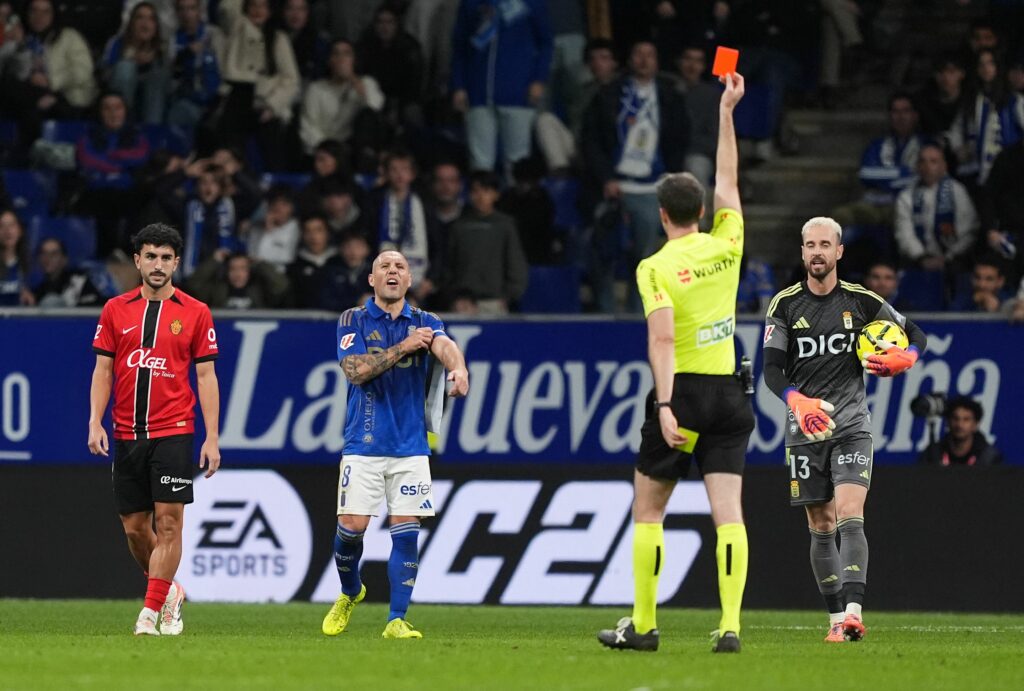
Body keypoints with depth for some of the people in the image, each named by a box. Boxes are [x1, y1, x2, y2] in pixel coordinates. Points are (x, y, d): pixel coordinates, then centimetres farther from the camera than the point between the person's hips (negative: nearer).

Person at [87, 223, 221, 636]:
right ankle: (169, 591, 28)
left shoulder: (195, 313, 2)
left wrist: (212, 438, -4)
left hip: (173, 432, -3)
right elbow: (103, 370, 8)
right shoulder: (115, 310, 7)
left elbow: (206, 377, 2)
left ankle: (151, 611, -8)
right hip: (126, 434, 3)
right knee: (134, 527, 6)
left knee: (168, 522, -10)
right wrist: (95, 423, -4)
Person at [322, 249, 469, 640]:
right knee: (351, 528, -5)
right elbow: (355, 370, -11)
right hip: (363, 446, -1)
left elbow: (444, 345, -16)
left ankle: (397, 619, 1)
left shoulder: (425, 323, 7)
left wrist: (458, 369, -38)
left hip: (411, 446, 1)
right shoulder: (353, 321, 4)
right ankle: (350, 593, 24)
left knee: (406, 532, -5)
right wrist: (402, 348, -18)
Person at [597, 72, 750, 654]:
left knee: (649, 512, 8)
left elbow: (662, 340, -19)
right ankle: (730, 625, -12)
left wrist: (666, 406, -23)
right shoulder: (726, 246, 3)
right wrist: (727, 110, 25)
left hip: (682, 389, -4)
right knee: (728, 511, -2)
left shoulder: (656, 267, -9)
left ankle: (643, 625, 11)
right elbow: (728, 181, 19)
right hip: (729, 392, 4)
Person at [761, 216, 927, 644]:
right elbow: (772, 369, -6)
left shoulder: (861, 301, 2)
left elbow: (916, 335, 13)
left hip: (851, 424, -2)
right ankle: (836, 618, 12)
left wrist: (904, 359, -11)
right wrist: (798, 402, -26)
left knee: (850, 518, -17)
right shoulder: (785, 304, 2)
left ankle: (854, 612, -28)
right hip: (804, 429, 2)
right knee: (821, 528, 4)